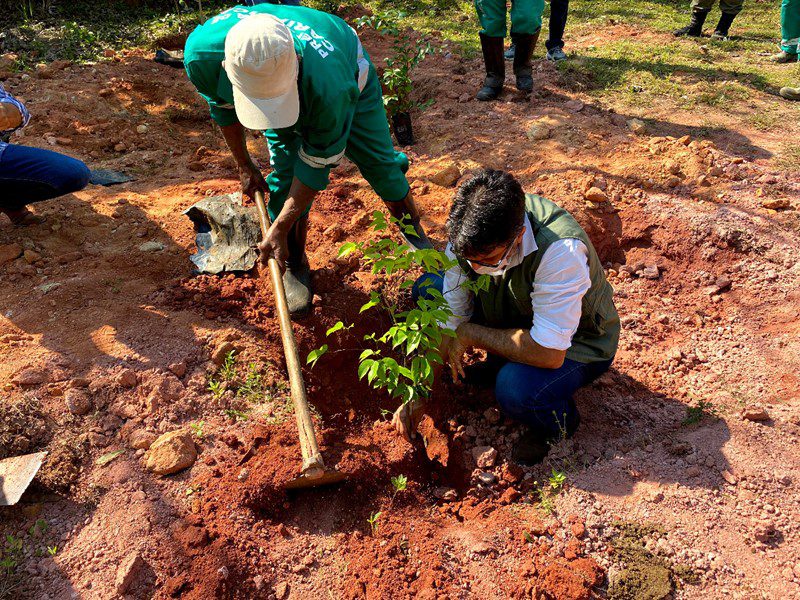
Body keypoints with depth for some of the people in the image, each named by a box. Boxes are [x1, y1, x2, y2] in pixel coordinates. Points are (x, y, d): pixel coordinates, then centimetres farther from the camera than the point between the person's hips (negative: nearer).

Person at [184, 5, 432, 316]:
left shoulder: (330, 84, -50)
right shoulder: (201, 53, -39)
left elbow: (317, 162, -34)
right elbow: (222, 107, -13)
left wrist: (280, 228, -28)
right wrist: (244, 166, -3)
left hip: (350, 77, -2)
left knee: (381, 163, 1)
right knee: (285, 179, -10)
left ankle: (414, 232, 30)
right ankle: (295, 267, 13)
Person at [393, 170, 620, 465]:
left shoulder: (561, 250, -40)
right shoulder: (468, 234, -21)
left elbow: (549, 353, -37)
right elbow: (449, 320, -12)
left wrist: (469, 334, -27)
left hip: (576, 343, -6)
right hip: (514, 311, 6)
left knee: (514, 388, -36)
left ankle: (559, 421, 1)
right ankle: (500, 362, 9)